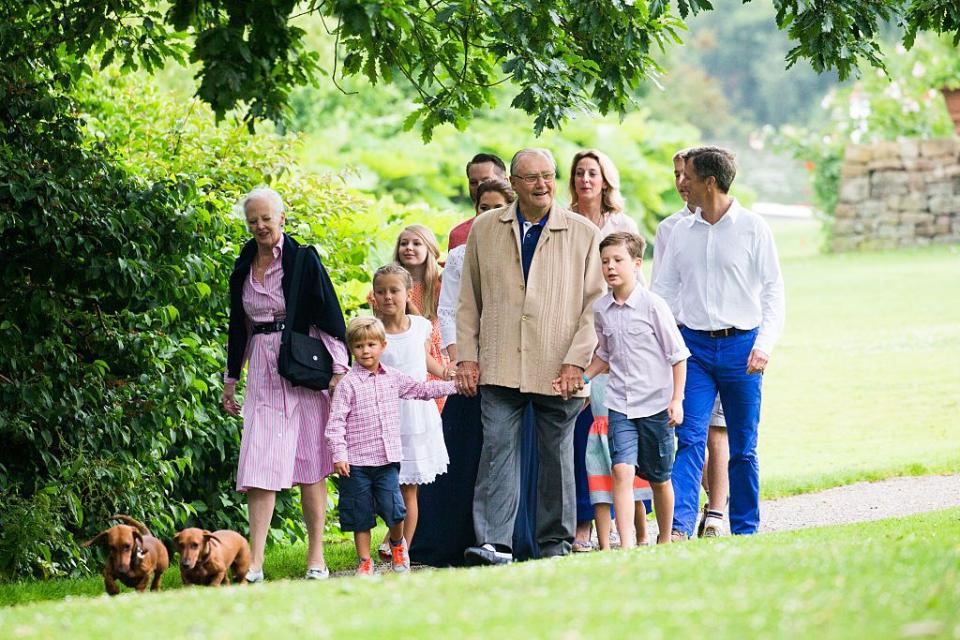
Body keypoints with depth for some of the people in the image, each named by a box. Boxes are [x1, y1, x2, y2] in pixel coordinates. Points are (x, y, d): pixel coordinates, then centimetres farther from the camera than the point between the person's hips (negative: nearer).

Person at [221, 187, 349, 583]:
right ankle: (254, 563, -12)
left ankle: (316, 558, 8)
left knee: (310, 464, 1)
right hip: (263, 371, 4)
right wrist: (230, 380, 20)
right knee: (260, 466, -6)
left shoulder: (303, 261, -3)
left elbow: (329, 316, -4)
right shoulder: (243, 268, 11)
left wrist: (339, 371, -9)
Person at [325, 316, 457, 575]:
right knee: (361, 514, 4)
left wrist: (453, 385, 21)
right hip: (356, 462, -3)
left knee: (393, 507, -6)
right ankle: (364, 561, 16)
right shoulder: (348, 384, -6)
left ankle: (397, 544, 23)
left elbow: (422, 389, 23)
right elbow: (336, 420, -9)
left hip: (387, 459, 3)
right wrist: (339, 455, -16)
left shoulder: (393, 378, 9)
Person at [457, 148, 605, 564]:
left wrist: (576, 361, -7)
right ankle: (493, 543, -12)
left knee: (557, 455, 7)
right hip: (500, 368, 1)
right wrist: (467, 355, 4)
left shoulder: (584, 233, 3)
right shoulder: (485, 229, 9)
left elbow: (595, 304, 1)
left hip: (559, 370, -1)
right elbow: (469, 300, 13)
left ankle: (556, 543, 16)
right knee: (497, 450, -8)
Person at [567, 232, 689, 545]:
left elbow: (677, 355, -4)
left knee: (659, 478, 11)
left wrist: (677, 400, -8)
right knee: (622, 470, -15)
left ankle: (665, 540, 29)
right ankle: (626, 544, -21)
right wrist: (583, 378, 4)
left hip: (656, 404, -2)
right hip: (620, 405, 2)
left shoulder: (653, 305, -9)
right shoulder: (600, 309, 3)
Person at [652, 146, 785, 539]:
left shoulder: (752, 228, -1)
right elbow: (662, 289, 14)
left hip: (740, 345, -2)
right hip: (694, 345, 2)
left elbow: (773, 290, -2)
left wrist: (765, 343, -14)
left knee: (743, 447, 5)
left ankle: (745, 530, 14)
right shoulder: (681, 232, 9)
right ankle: (679, 526, -17)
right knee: (690, 439, -9)